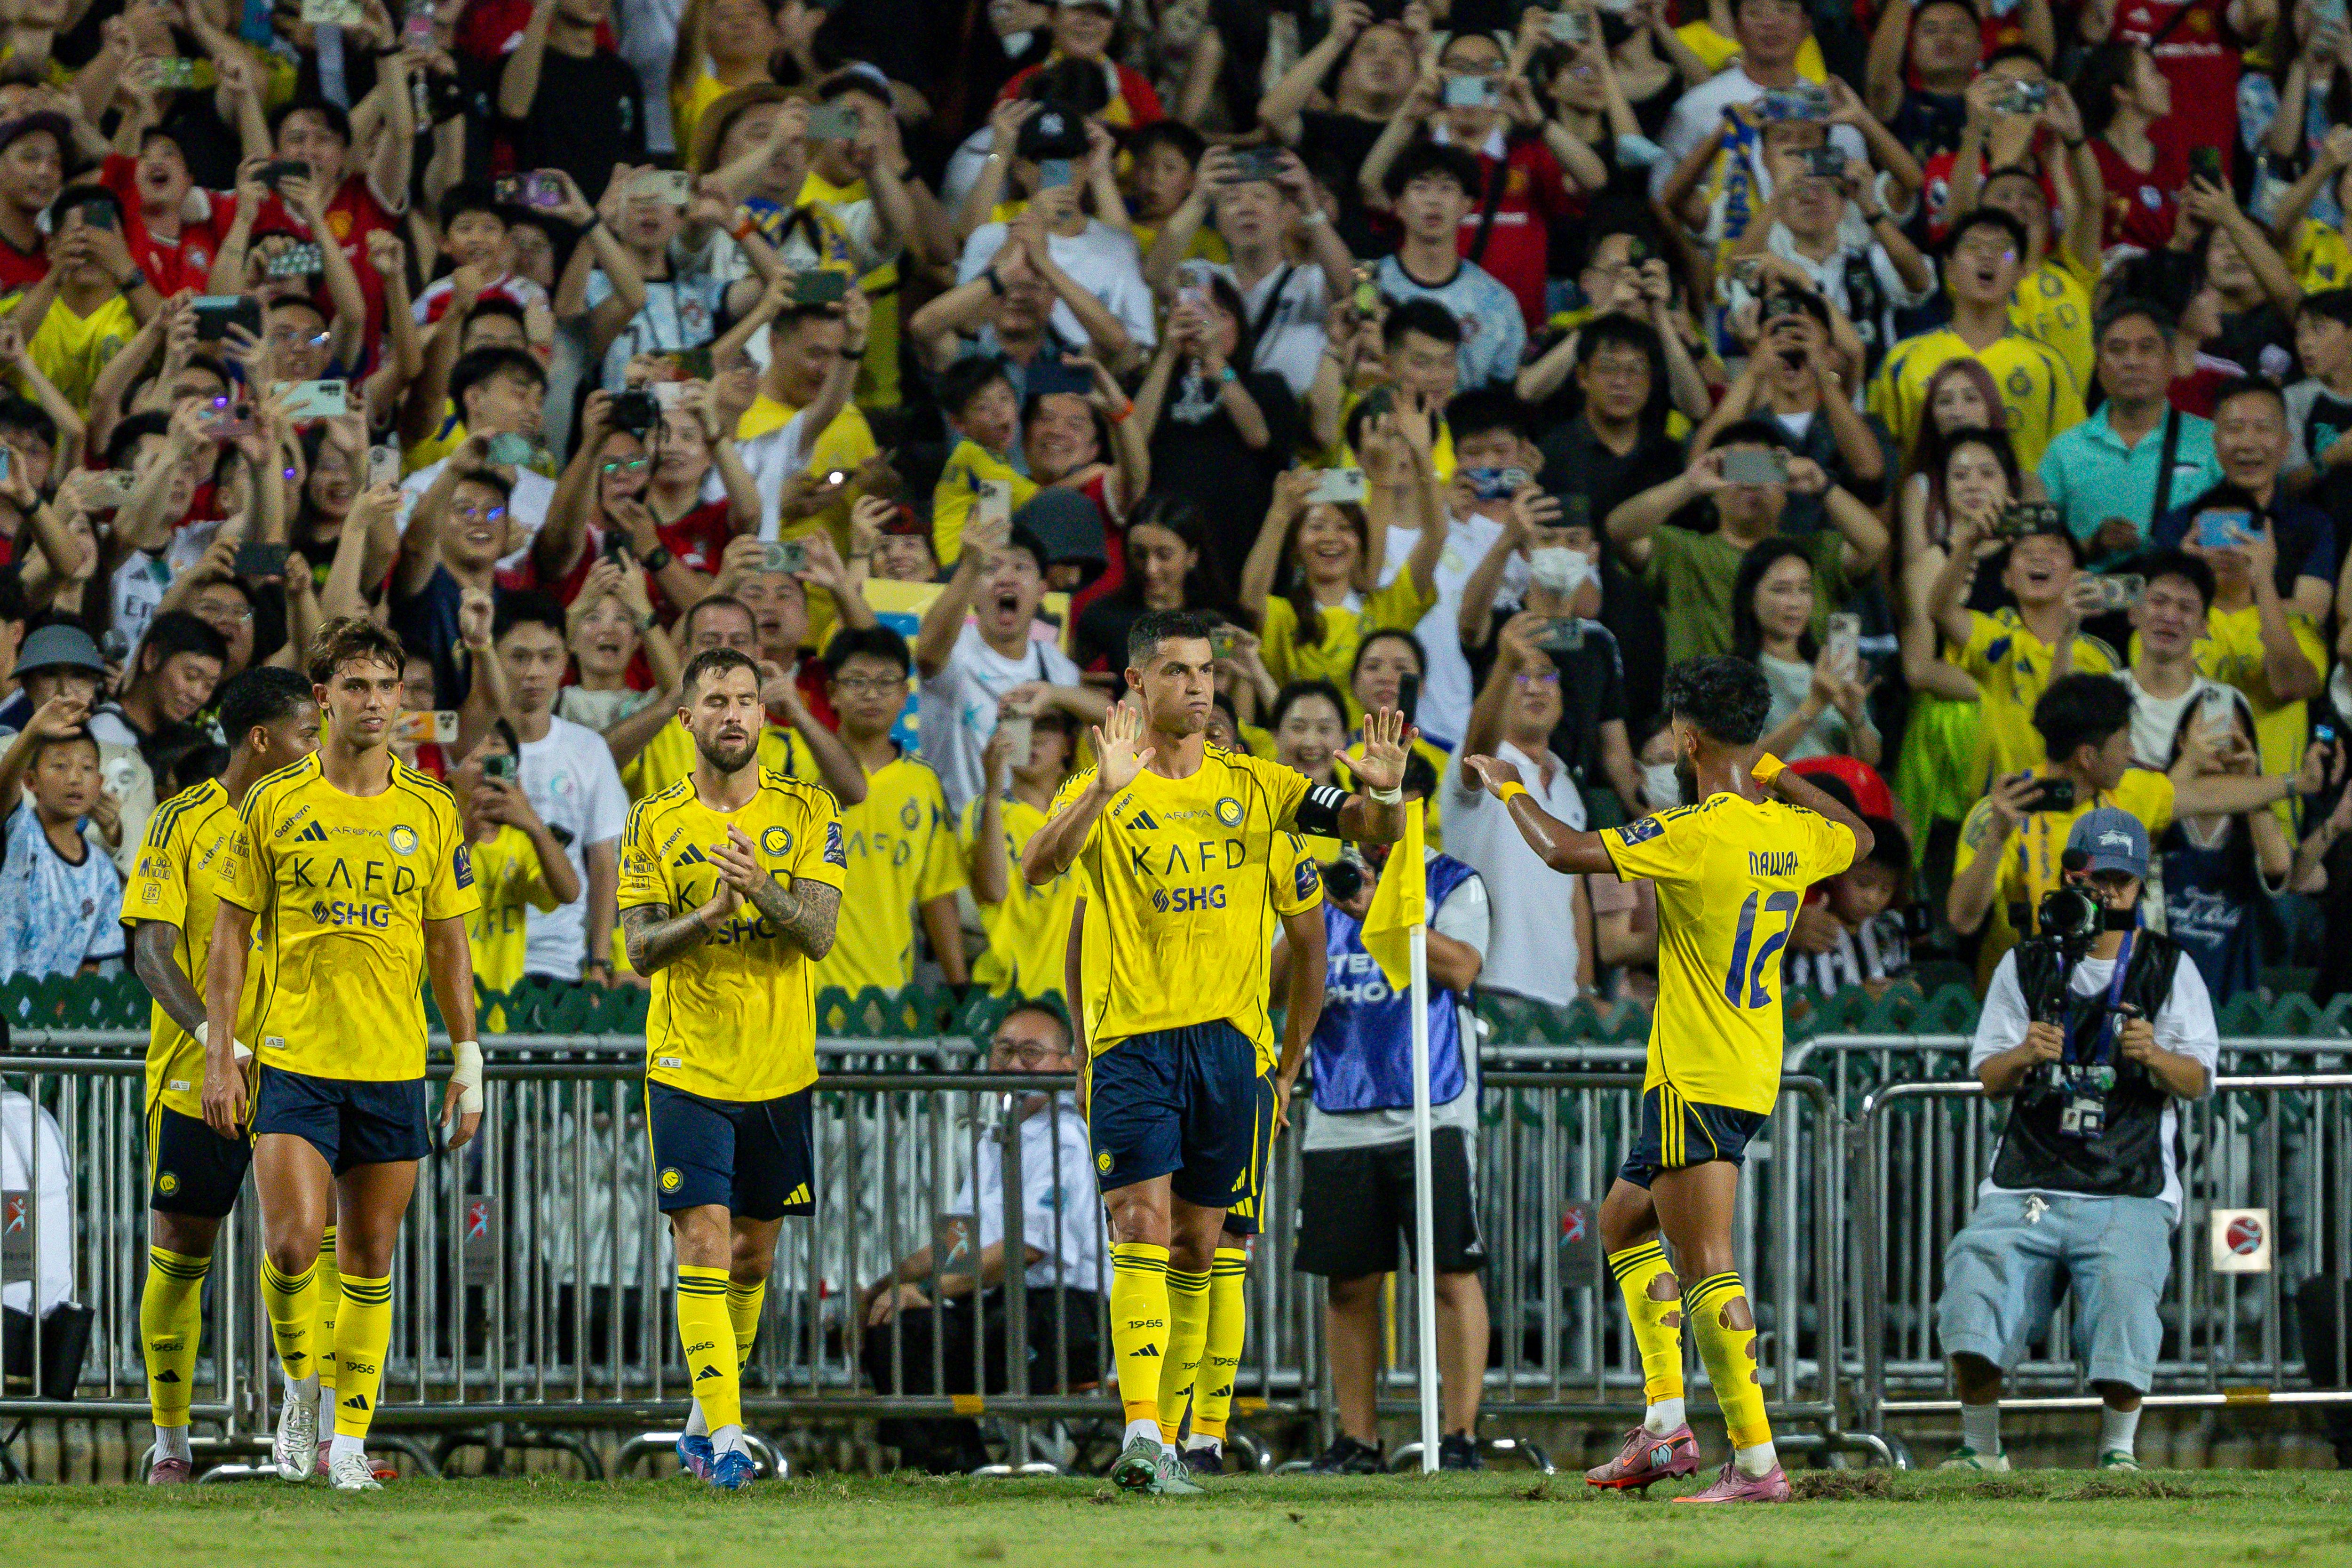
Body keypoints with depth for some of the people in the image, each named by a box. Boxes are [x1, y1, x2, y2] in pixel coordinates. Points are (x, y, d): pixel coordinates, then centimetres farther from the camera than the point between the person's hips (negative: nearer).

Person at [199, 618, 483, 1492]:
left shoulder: (432, 814, 6)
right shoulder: (275, 805, 1)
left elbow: (450, 950, 12)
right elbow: (231, 935, 4)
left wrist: (468, 1066, 8)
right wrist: (219, 1055, -3)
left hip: (394, 1067, 2)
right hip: (295, 1059, -2)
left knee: (370, 1259, 4)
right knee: (293, 1244, -15)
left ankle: (351, 1437, 11)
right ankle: (299, 1381, 11)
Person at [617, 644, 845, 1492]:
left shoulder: (807, 812, 3)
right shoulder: (654, 822, 2)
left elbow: (819, 931, -9)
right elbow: (641, 948, -5)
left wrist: (763, 888, -28)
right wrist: (710, 913, -23)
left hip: (782, 1070, 2)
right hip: (688, 1065, -2)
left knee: (753, 1253, 10)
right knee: (702, 1243, -12)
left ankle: (705, 1416, 27)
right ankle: (723, 1433, -14)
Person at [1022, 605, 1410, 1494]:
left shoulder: (1254, 786, 10)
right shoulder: (1103, 794, -1)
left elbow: (1371, 829, 8)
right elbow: (1038, 869, -19)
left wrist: (1386, 792, -16)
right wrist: (1104, 792, -35)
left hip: (1230, 1036, 4)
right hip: (1133, 1035, -4)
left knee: (1198, 1244, 9)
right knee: (1143, 1224, -15)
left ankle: (1164, 1436, 18)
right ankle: (1142, 1431, -22)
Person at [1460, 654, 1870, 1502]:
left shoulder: (1698, 834, -18)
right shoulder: (1795, 834, 7)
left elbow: (1566, 851, -22)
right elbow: (1859, 837, 31)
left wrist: (1507, 786, -3)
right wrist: (1776, 774, 36)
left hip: (1696, 1079, -9)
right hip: (1754, 1074, 9)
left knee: (1708, 1269, -10)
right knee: (1623, 1219, 23)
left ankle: (1758, 1462, -15)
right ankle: (1665, 1424, 18)